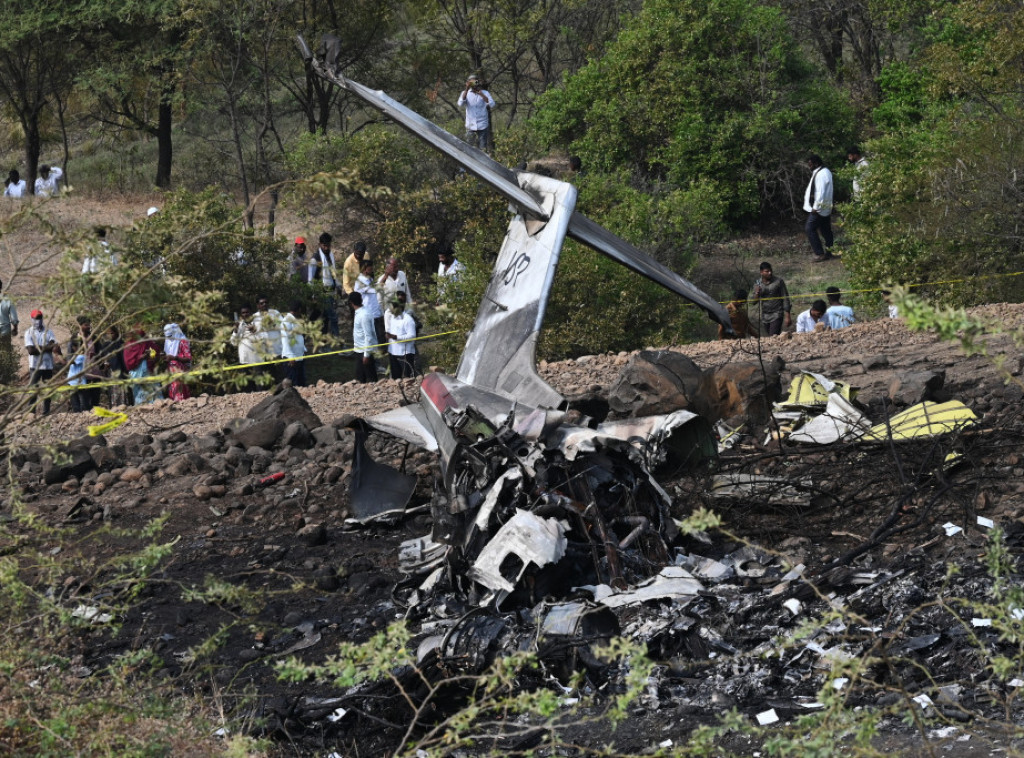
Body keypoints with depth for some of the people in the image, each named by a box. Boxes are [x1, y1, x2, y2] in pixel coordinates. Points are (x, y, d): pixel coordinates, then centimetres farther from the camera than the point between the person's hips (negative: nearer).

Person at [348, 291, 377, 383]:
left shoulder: (364, 315, -22)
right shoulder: (357, 312, 7)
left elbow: (368, 336, -22)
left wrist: (366, 354, -20)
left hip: (364, 350, -9)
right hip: (359, 349, 9)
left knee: (370, 378, 0)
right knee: (360, 377, 16)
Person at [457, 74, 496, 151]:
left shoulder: (485, 93, 0)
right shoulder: (466, 93, 3)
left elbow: (492, 104, -15)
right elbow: (460, 104, -15)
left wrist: (482, 95, -28)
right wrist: (466, 89, -23)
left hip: (482, 126, -1)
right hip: (470, 126, 1)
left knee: (483, 148, 1)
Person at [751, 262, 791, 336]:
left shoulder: (778, 281, -5)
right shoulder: (757, 284, 5)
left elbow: (785, 298, -3)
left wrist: (787, 316, -8)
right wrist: (757, 294, -17)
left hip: (776, 315, -4)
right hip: (764, 317, 4)